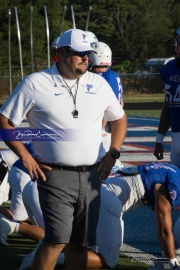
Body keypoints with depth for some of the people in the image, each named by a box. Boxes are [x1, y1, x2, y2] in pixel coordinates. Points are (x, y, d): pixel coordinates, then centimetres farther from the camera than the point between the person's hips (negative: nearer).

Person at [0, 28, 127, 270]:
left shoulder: (99, 84, 10)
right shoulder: (35, 84, -3)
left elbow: (119, 118, 22)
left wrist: (113, 154, 10)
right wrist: (25, 157, -7)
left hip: (91, 175, 5)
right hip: (56, 175, -5)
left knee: (80, 242, 8)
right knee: (58, 239, -16)